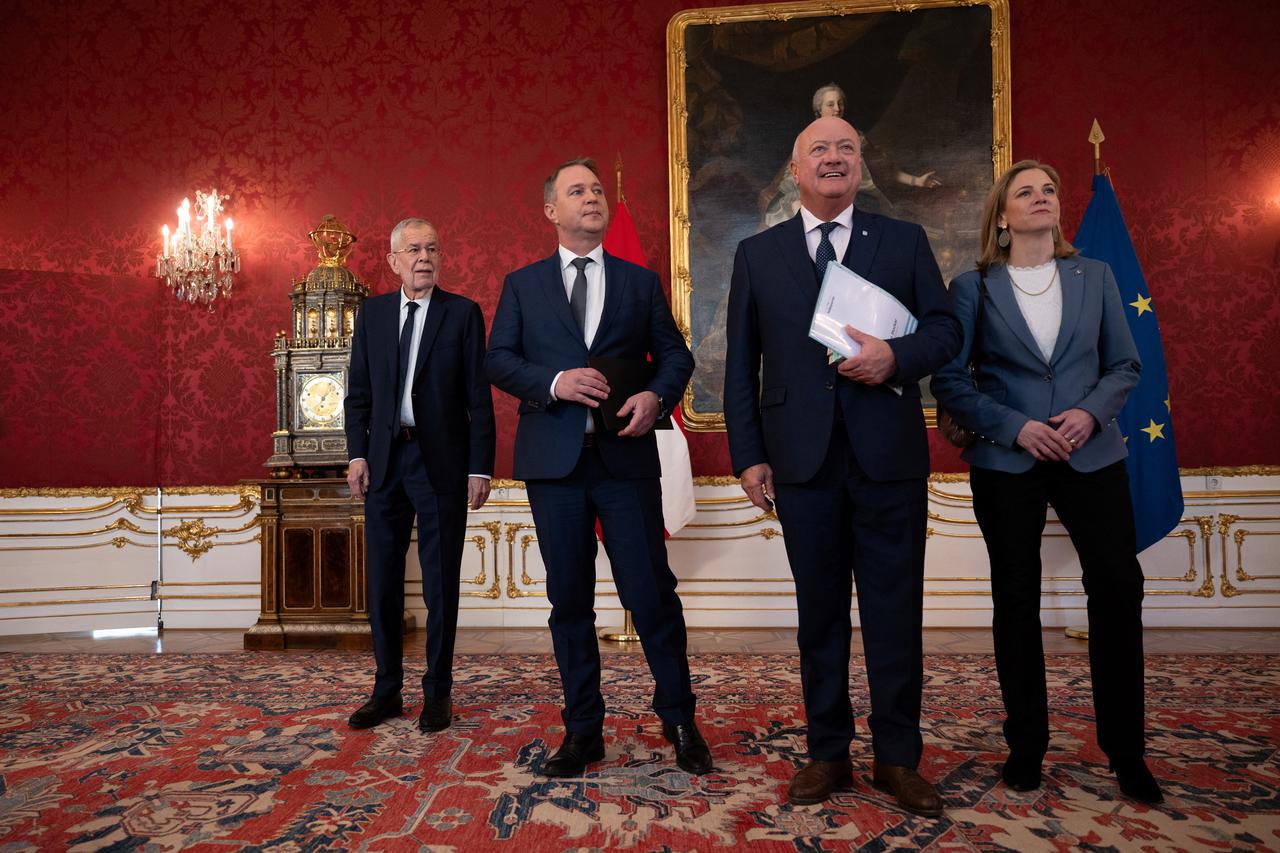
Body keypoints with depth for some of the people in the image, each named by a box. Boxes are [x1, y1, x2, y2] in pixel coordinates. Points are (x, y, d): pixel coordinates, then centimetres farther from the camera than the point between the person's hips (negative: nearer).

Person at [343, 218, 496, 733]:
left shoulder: (463, 313, 0)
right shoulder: (372, 313, 10)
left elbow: (479, 397, -3)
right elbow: (358, 392, 11)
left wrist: (480, 467, -7)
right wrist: (357, 454, 0)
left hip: (442, 462, -3)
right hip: (384, 460, 4)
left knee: (441, 584, 5)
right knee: (382, 582, 10)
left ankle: (437, 694, 18)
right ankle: (387, 691, 24)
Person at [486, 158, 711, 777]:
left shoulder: (640, 282, 13)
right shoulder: (522, 285, 12)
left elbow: (675, 354, 10)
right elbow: (497, 359, 4)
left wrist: (657, 396, -11)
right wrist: (554, 382, -13)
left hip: (626, 456, 0)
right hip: (554, 459, 1)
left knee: (652, 593, -1)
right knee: (569, 599, 7)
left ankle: (679, 720, 18)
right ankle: (583, 729, 21)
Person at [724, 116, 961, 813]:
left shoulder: (905, 241, 10)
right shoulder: (757, 254, 9)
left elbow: (945, 328, 7)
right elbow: (741, 365, 6)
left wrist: (897, 356, -15)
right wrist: (748, 454, -1)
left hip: (890, 455, 0)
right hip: (802, 460, 1)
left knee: (895, 608, 5)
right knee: (819, 610, 9)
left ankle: (897, 757, 20)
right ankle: (828, 753, 23)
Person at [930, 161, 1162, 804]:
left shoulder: (1096, 277, 9)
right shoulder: (972, 287, 1)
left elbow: (1125, 364, 10)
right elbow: (949, 379, -4)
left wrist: (1091, 411, -9)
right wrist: (1015, 426, -14)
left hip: (1092, 456, 2)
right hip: (1006, 463, -2)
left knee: (1119, 587, -2)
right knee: (1016, 599, 6)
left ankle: (1125, 748, 17)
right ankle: (1026, 745, 21)